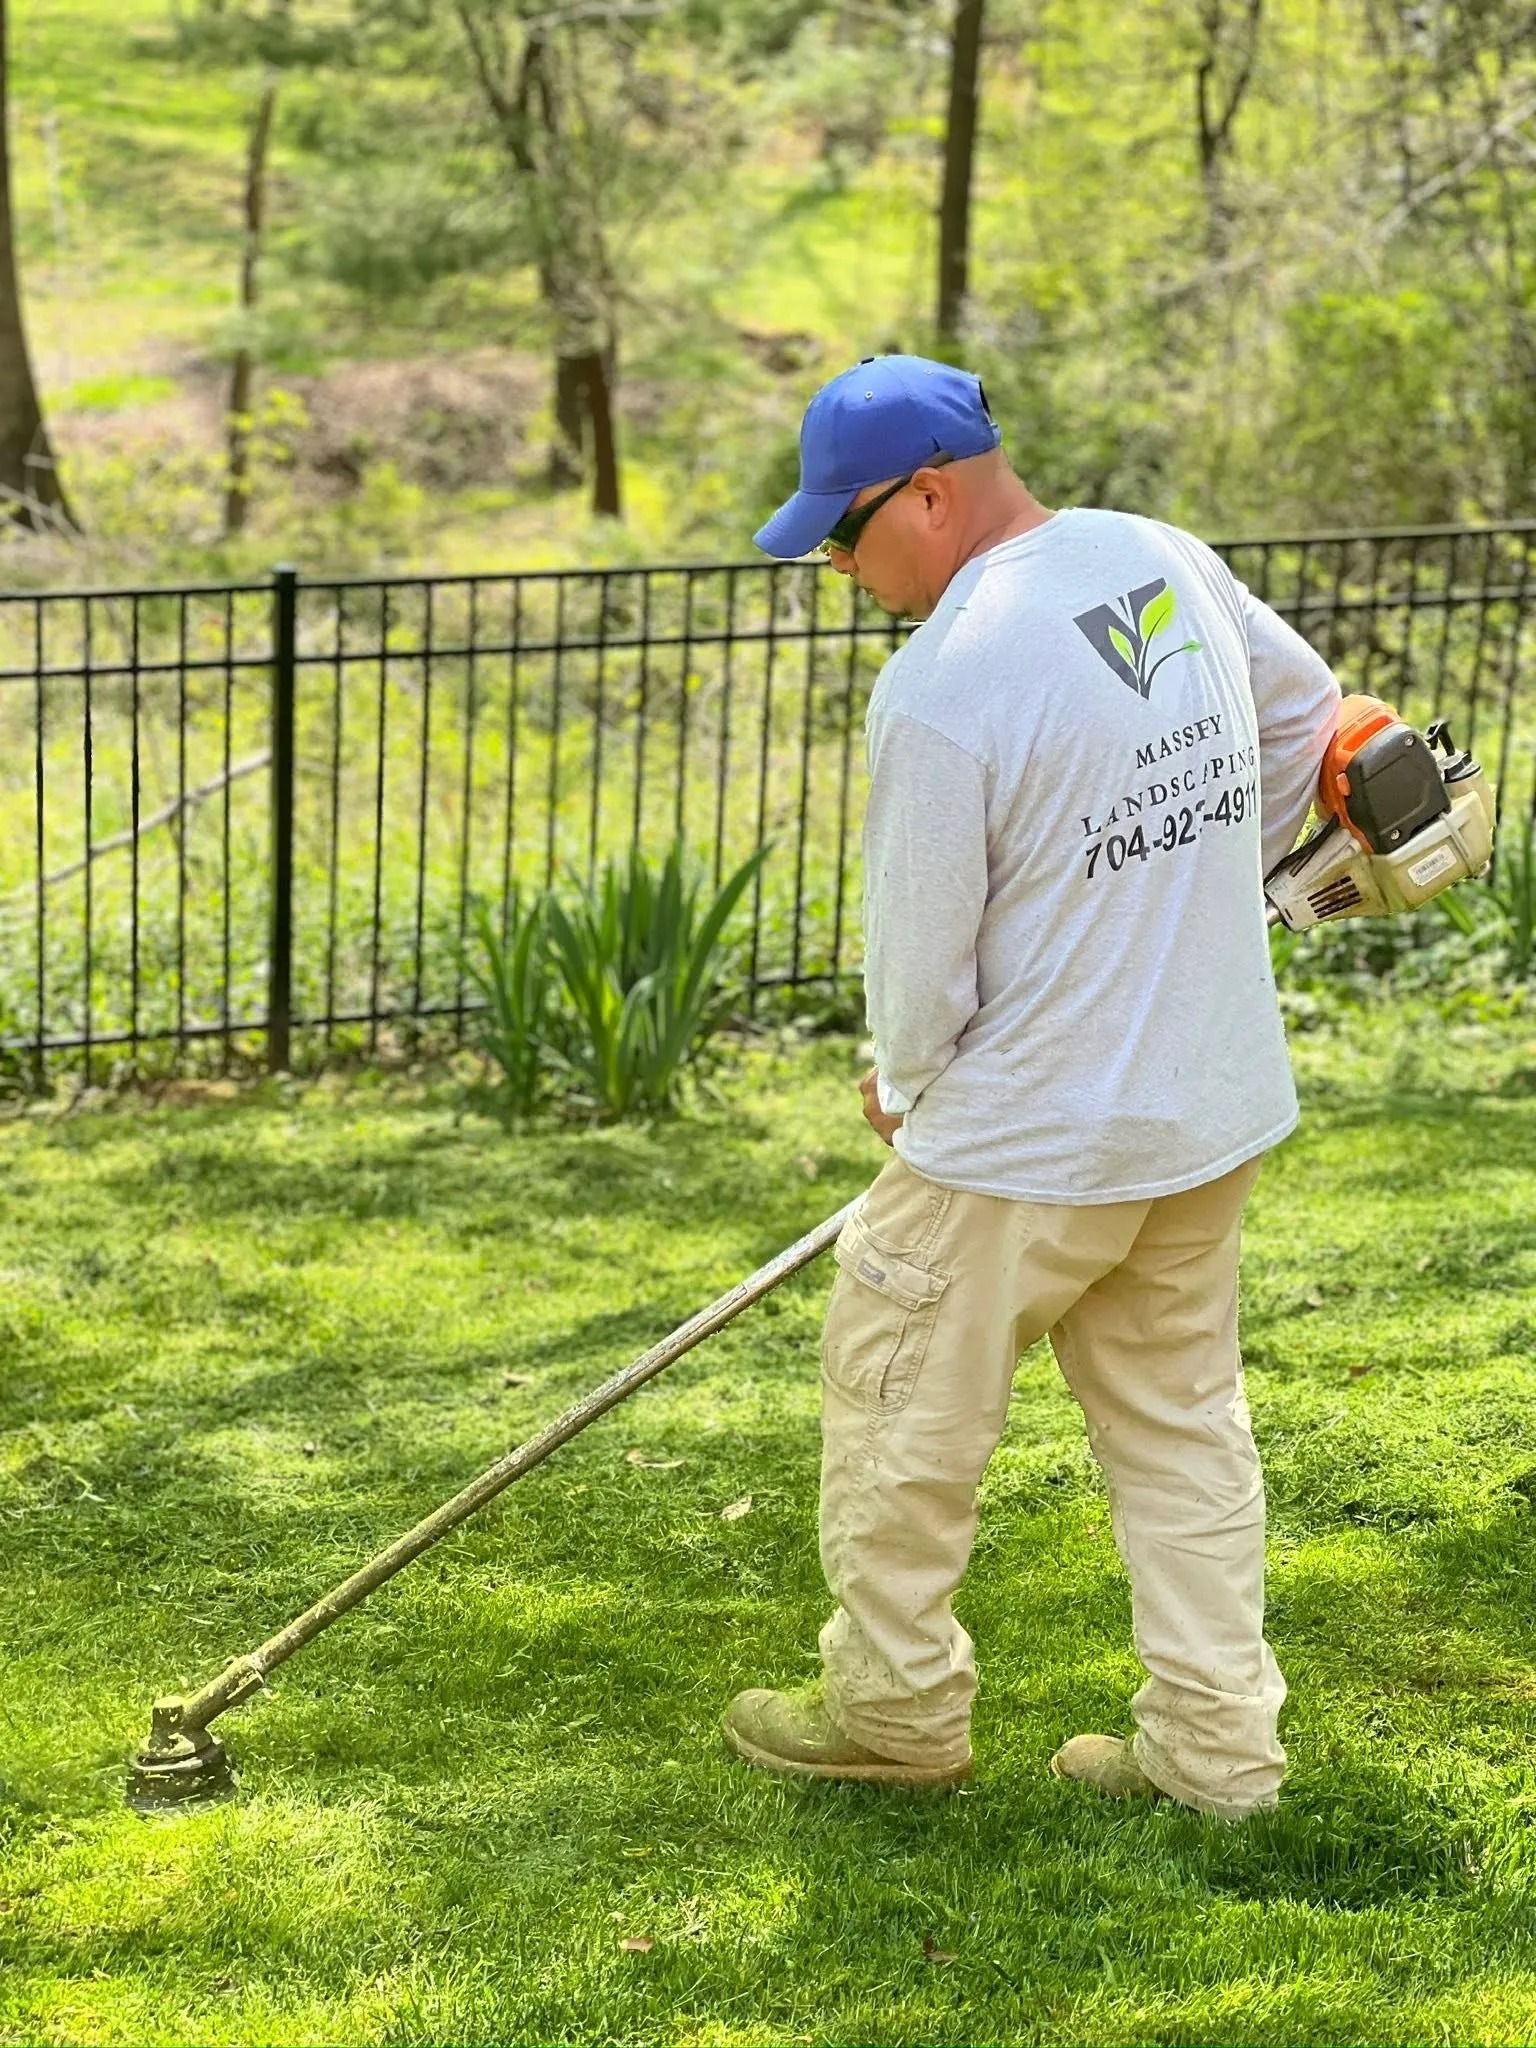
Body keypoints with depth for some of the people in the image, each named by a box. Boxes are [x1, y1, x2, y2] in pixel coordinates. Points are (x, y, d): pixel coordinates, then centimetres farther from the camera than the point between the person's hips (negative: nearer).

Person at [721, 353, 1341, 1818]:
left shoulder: (940, 684, -22)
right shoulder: (1171, 562, 1)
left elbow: (918, 951, -16)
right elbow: (1302, 711, 19)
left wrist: (900, 1086, 6)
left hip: (1024, 1144, -8)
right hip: (1220, 1106, 8)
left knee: (899, 1406, 12)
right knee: (1182, 1419, 17)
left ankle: (896, 1706, 26)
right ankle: (1215, 1744, 22)